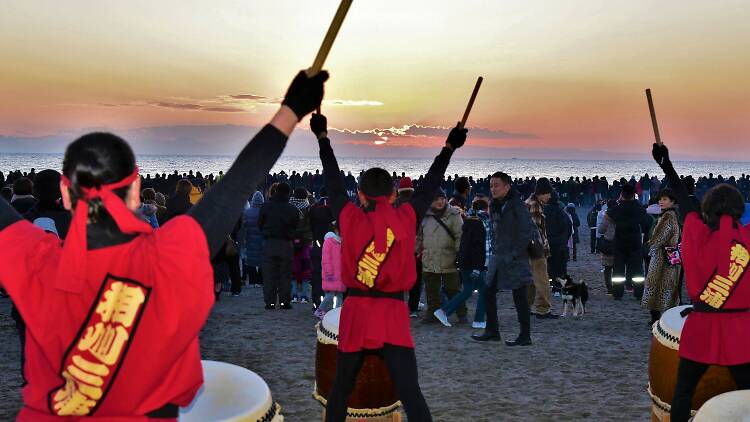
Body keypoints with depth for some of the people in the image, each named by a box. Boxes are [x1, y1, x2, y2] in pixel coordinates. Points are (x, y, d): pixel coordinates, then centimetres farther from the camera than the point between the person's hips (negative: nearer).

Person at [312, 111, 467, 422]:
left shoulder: (349, 218, -1)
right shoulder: (406, 218, -2)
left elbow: (333, 182, 11)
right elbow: (429, 187, 10)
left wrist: (322, 137, 23)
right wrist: (449, 147, 23)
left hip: (355, 313, 1)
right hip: (392, 317, -1)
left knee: (340, 391, 16)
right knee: (411, 395, -5)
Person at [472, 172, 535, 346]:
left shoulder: (516, 205, -13)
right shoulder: (494, 206, 11)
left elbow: (528, 231, -16)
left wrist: (514, 254, -17)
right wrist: (495, 250, 13)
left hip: (515, 259, -8)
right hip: (498, 256, 8)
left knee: (520, 297, 0)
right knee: (488, 293, 9)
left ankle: (525, 336, 9)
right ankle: (492, 331, 20)